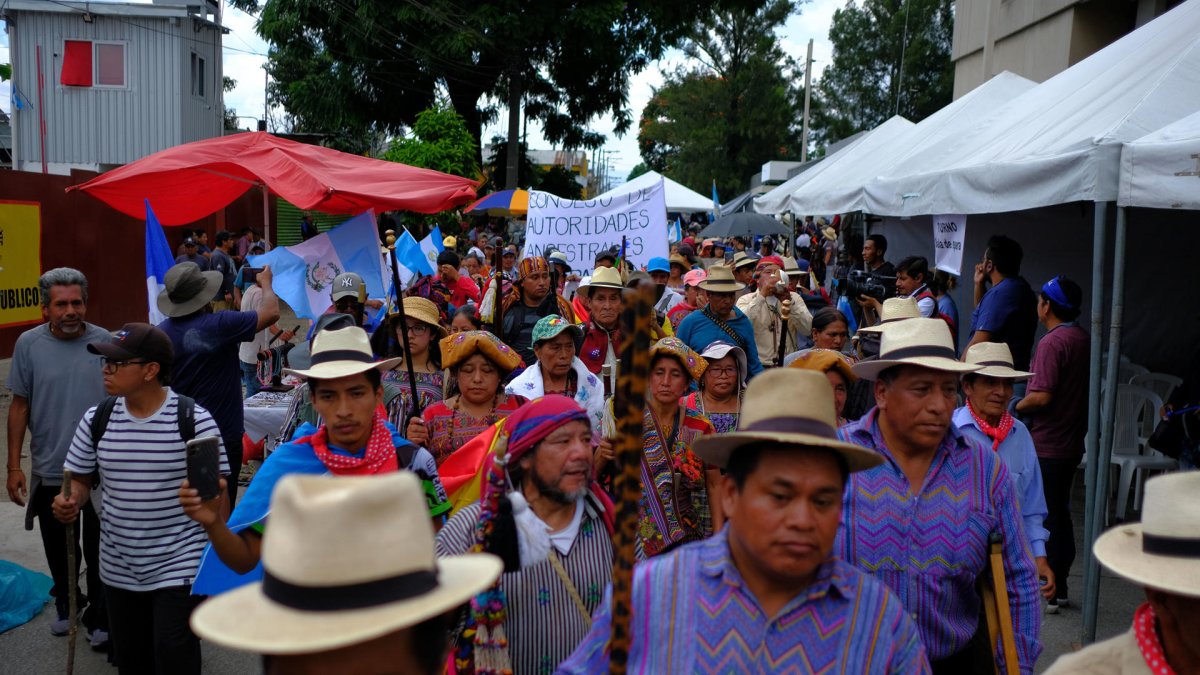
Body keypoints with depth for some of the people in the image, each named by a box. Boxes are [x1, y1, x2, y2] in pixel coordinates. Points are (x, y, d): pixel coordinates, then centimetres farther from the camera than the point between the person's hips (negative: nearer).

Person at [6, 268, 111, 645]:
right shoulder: (29, 344, -5)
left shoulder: (106, 342, -7)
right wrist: (14, 466, 0)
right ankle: (65, 602, 42)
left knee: (99, 551, 6)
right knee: (59, 550, 19)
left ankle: (99, 617, 23)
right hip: (50, 471, 2)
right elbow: (20, 406, 1)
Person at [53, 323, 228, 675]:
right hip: (118, 569, 5)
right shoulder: (96, 420, -3)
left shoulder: (194, 419, -15)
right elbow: (80, 481, 10)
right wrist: (70, 503, -14)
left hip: (180, 567, -5)